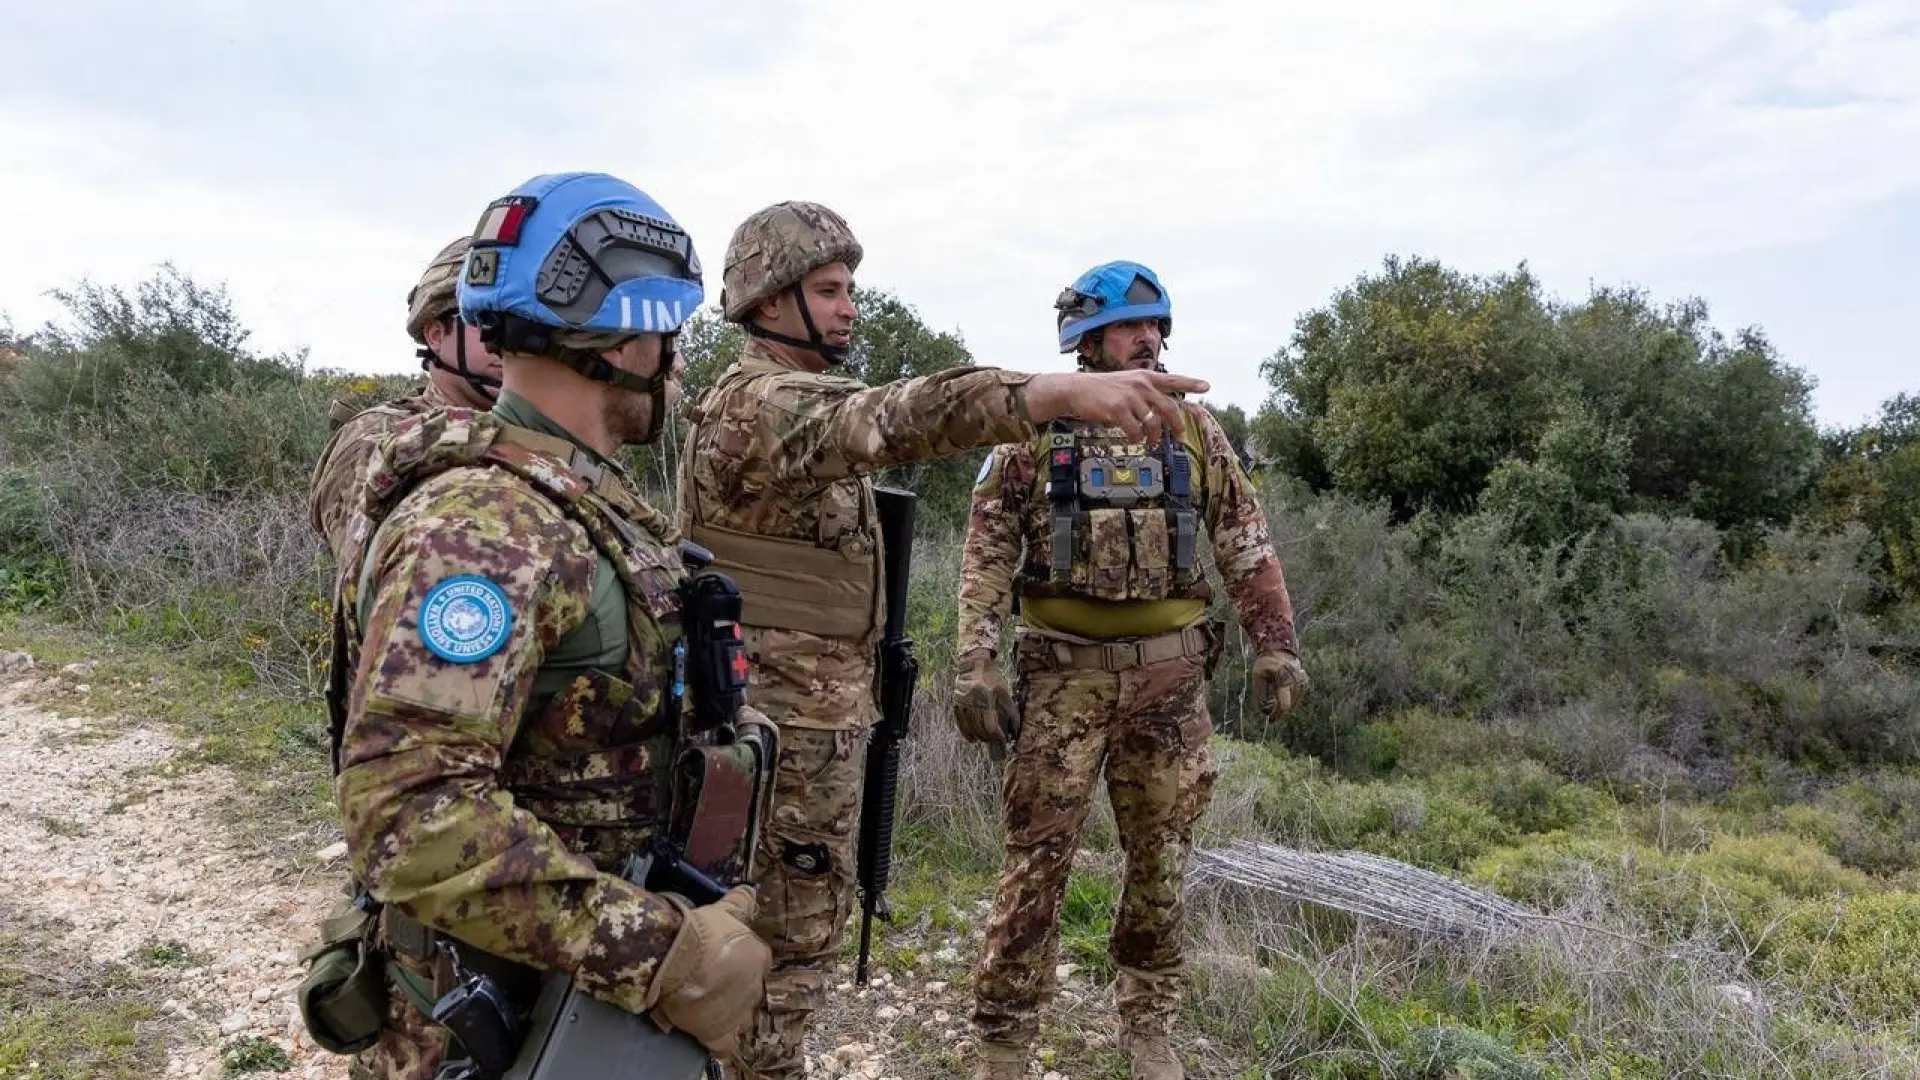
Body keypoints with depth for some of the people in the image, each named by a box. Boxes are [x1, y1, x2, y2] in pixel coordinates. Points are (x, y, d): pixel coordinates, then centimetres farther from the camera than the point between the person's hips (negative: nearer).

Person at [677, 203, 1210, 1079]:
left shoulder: (798, 403, 15)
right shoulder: (759, 404, -20)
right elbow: (896, 417, -39)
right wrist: (1060, 390, -52)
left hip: (816, 709, 10)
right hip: (788, 719, -10)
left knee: (799, 924, 21)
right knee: (789, 938, 2)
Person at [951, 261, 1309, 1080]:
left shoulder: (1193, 429, 7)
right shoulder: (1035, 431, 0)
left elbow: (1247, 544, 9)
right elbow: (986, 553, -3)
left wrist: (1275, 646, 1)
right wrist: (974, 666, -12)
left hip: (1170, 671, 3)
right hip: (1065, 668, -2)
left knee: (1161, 855, 10)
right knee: (1038, 854, -1)